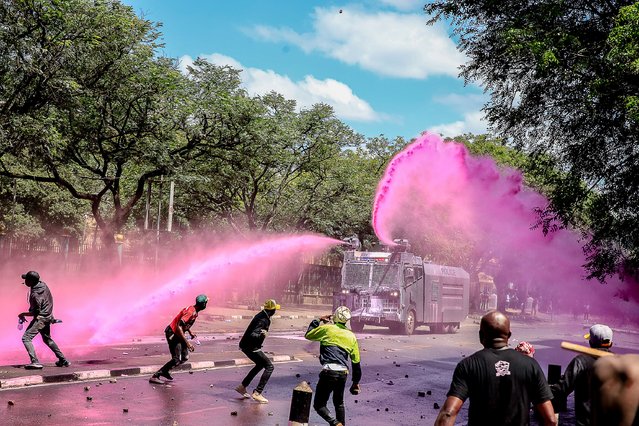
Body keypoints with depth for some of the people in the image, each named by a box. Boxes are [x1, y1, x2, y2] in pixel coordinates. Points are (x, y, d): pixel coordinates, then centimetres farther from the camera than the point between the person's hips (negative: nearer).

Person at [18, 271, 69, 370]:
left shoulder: (35, 295, -26)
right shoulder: (43, 285, 0)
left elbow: (35, 312, -22)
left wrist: (23, 314, -9)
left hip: (40, 318, -10)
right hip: (47, 317, 10)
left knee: (26, 338, -11)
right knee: (47, 339, 24)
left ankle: (35, 362, -22)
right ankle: (63, 360, 27)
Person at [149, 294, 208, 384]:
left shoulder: (194, 311, 6)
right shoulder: (191, 312, -25)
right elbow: (178, 327, -31)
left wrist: (190, 332, 18)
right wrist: (187, 343, -31)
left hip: (178, 334, 10)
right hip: (173, 334, -10)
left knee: (184, 358, 10)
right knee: (176, 360, -13)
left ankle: (165, 371, 23)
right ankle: (155, 376, -9)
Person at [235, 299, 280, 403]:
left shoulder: (262, 315, 6)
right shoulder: (263, 320, -23)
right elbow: (253, 335, -32)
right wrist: (261, 335, -50)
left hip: (247, 345, 10)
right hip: (251, 347, -10)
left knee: (260, 365, 26)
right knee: (269, 367, -10)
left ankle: (242, 387, 29)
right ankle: (257, 393, -14)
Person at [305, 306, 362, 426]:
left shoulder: (327, 328, 2)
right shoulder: (351, 336, 15)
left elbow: (308, 335, 17)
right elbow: (356, 362, 17)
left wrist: (317, 321, 29)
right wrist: (356, 382, 26)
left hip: (329, 371, -5)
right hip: (343, 373, 5)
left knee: (319, 405, 2)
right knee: (339, 403, 26)